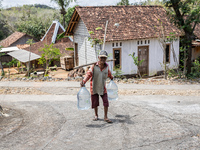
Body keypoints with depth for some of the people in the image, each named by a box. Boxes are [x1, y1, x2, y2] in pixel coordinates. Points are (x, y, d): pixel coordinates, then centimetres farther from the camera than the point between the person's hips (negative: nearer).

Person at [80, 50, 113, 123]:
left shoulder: (106, 66, -1)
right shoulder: (94, 66, -13)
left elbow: (108, 73, 21)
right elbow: (89, 73, -23)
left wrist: (111, 77, 40)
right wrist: (84, 81, -39)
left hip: (103, 88, 2)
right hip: (94, 88, -2)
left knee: (106, 102, -2)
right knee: (95, 103, 11)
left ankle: (106, 117, 11)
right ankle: (96, 115, 32)